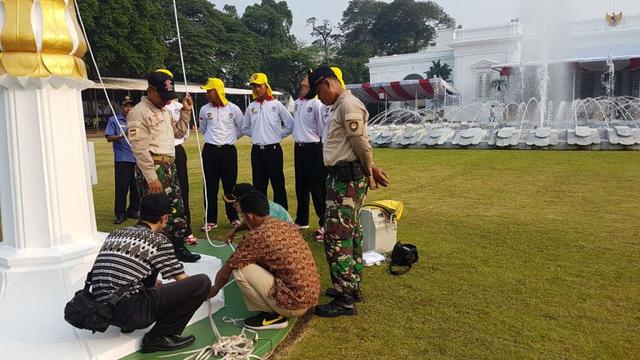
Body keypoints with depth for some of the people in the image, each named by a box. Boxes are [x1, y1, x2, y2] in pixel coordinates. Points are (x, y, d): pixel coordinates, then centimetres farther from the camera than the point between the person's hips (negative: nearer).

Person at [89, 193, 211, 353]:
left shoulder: (115, 234, 15)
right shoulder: (158, 240, -4)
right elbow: (183, 281, 4)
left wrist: (160, 285, 42)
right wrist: (205, 291, 26)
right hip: (128, 311, -8)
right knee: (202, 282, -9)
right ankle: (159, 337, 0)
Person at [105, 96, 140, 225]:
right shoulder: (113, 120, 4)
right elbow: (109, 138, -3)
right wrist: (121, 136, -19)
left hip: (137, 158, 4)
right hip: (122, 159, -4)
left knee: (136, 187, 7)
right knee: (122, 187, -5)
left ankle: (133, 211, 19)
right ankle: (120, 214, 2)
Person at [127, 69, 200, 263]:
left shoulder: (165, 111, 16)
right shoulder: (139, 112, -12)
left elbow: (179, 133, 24)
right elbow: (140, 149, -17)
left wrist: (186, 111, 13)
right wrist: (152, 178, -20)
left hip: (170, 165, 9)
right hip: (153, 167, -9)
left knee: (177, 209, 14)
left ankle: (179, 248, 25)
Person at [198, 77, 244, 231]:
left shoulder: (233, 108, -4)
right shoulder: (204, 109, 3)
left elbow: (242, 128, 8)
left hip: (228, 150, -2)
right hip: (210, 151, 2)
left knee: (230, 185, 4)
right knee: (211, 186, 4)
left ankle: (234, 218, 17)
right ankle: (211, 220, 12)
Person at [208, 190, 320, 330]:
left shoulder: (256, 236, -14)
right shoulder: (288, 226, 8)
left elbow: (224, 274, -1)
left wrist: (214, 289, 21)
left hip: (293, 303, -8)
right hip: (311, 297, 8)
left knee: (239, 268, -7)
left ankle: (272, 315, 3)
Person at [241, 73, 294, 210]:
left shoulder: (276, 104, -1)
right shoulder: (251, 107, 8)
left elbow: (290, 125, 2)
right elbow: (245, 128, 18)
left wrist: (277, 135, -1)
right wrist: (257, 134, 6)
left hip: (273, 149, -3)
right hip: (257, 150, 4)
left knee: (278, 183, 0)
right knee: (259, 185, 9)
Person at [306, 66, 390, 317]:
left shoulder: (348, 104, -13)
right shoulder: (341, 106, 19)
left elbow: (361, 144, -16)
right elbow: (360, 145, 18)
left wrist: (369, 172, -6)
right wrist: (371, 170, 11)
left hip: (347, 178, -11)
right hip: (343, 177, 11)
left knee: (336, 236, -9)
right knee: (351, 234, 17)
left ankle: (345, 300, -2)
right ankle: (352, 286, 29)